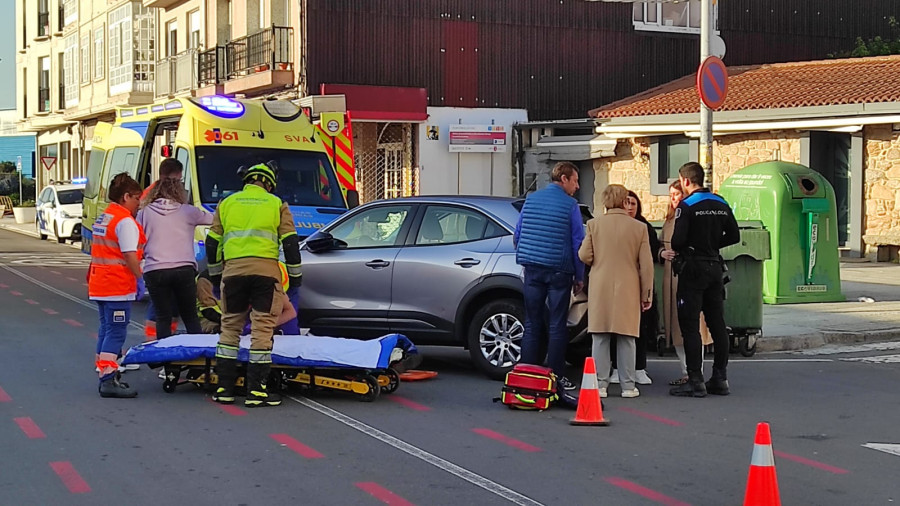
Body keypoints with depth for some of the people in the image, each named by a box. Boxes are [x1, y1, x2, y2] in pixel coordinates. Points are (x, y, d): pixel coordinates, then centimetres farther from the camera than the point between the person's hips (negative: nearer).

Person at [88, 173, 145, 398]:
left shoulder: (102, 218, 16)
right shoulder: (125, 221, -14)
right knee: (116, 333, -9)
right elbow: (129, 255, -20)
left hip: (99, 285, 9)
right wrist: (141, 277, -14)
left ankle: (105, 375, 21)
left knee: (106, 330, 15)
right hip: (118, 287, -9)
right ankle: (108, 381, -13)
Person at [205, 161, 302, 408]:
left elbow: (212, 243, 18)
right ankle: (256, 391, -2)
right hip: (266, 269, -2)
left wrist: (215, 273, 29)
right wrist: (295, 274, 16)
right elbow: (290, 242, 7)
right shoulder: (276, 205, 11)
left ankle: (224, 388, 12)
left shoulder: (227, 204, 17)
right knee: (262, 327, 0)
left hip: (233, 269, 2)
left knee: (230, 326, 12)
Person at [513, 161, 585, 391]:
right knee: (557, 325, 2)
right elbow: (578, 243, -4)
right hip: (559, 271, -4)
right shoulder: (569, 204, -5)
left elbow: (517, 236, 12)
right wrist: (579, 277, 2)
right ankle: (556, 377, 3)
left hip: (533, 269, 4)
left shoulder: (531, 199, 8)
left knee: (532, 323, 8)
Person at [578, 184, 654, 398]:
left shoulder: (594, 224, -3)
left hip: (600, 288, 0)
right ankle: (628, 386, 7)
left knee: (600, 338, 5)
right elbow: (646, 264, -1)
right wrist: (647, 293, 7)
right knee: (626, 339, 6)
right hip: (628, 290, 0)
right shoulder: (639, 228, -2)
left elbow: (584, 255, -3)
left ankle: (600, 385, 5)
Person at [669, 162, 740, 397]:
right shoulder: (721, 204, 9)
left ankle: (695, 381, -5)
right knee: (717, 323, 11)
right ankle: (720, 378, 14)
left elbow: (677, 240, -19)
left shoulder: (686, 206, -12)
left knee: (690, 325, -3)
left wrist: (678, 250, 2)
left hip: (692, 269, -7)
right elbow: (734, 235, 11)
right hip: (715, 267, 7)